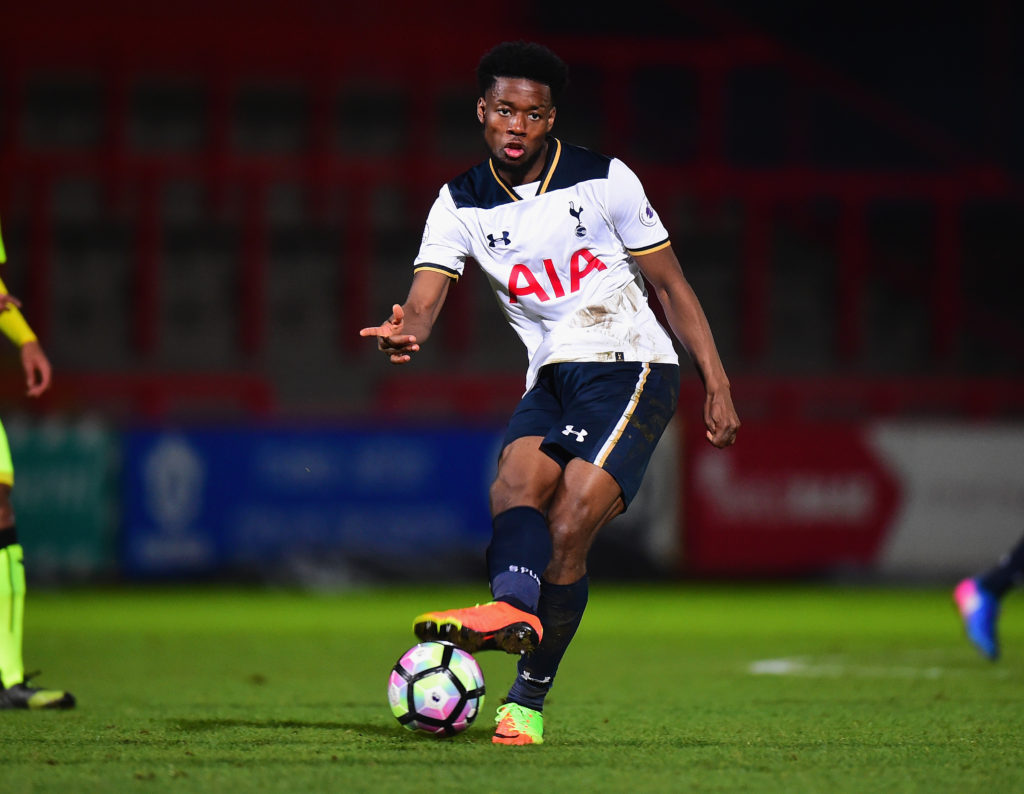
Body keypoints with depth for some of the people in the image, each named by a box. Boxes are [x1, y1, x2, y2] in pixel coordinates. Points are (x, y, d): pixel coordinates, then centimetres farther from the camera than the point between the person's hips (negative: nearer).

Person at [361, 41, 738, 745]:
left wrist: (718, 388, -2)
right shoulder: (461, 205, 4)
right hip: (551, 375, 4)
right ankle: (514, 605, -51)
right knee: (517, 479, -27)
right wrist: (407, 333, -35)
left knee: (569, 525, -20)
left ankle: (529, 699, -24)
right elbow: (426, 294, -10)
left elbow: (672, 286, 3)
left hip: (631, 364, -4)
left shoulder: (604, 181, -3)